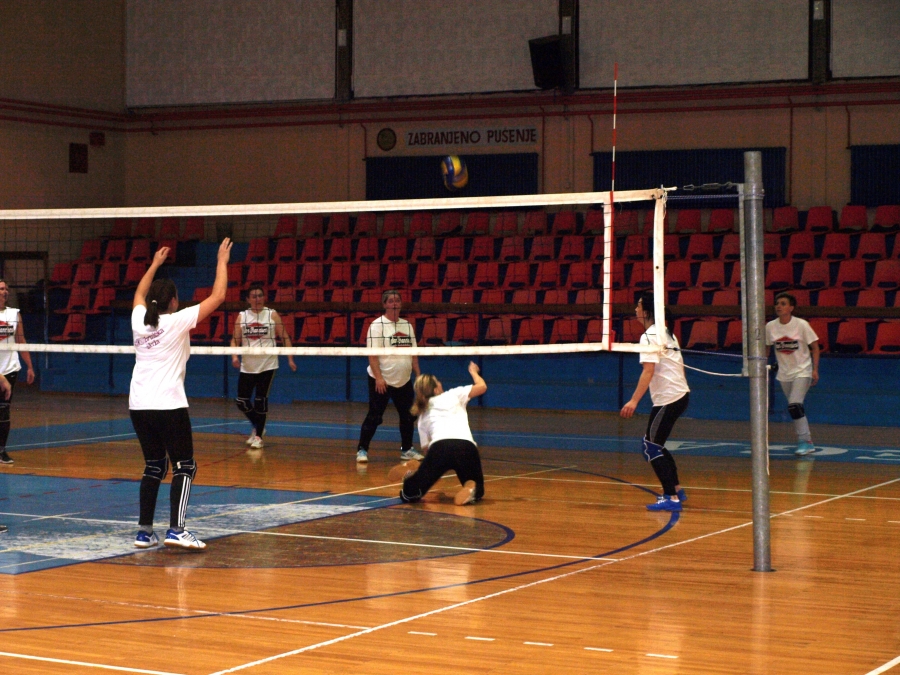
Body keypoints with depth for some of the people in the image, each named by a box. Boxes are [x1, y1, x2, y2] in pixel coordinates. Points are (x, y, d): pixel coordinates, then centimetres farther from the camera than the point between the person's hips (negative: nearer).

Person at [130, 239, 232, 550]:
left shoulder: (139, 320, 9)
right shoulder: (177, 321, -6)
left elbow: (140, 295, 33)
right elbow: (217, 297, -3)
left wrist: (155, 264, 41)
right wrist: (222, 262, 8)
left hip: (138, 405, 6)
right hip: (168, 405, -6)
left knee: (154, 467, 15)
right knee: (184, 467, 0)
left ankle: (144, 531, 11)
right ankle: (176, 530, -13)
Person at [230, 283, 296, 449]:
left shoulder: (272, 315, -1)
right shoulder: (242, 316, 4)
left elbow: (284, 337, 1)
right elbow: (235, 339, 5)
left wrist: (290, 359, -5)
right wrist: (234, 356, -13)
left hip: (267, 365, -3)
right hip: (247, 366, 3)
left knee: (261, 400, -6)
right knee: (242, 401, 2)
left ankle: (258, 436, 7)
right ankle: (258, 427, 27)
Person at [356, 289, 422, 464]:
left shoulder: (407, 325, 10)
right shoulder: (377, 325, -8)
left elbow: (413, 354, 14)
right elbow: (372, 355, -14)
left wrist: (418, 375, 8)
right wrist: (378, 377, -21)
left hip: (404, 381, 6)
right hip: (381, 381, -6)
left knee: (408, 416, 10)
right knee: (374, 417, -4)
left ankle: (407, 449, 24)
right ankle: (362, 450, 4)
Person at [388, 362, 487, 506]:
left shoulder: (423, 416, 28)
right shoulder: (453, 395, 22)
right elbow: (482, 386, 27)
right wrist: (473, 372, 46)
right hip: (466, 447, -2)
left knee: (408, 495, 15)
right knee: (477, 490, 20)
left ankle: (412, 477, -16)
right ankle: (470, 489, -15)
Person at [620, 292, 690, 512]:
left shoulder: (650, 336, -14)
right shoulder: (667, 334, 14)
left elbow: (648, 371, -24)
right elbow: (679, 365, 19)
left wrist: (634, 401, -28)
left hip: (667, 399, -9)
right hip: (681, 394, 9)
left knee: (651, 447, -5)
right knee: (655, 445, 18)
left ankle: (671, 498, -9)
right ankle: (677, 490, 23)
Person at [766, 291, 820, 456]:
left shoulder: (801, 325, -13)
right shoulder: (770, 327, -3)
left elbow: (815, 347, -6)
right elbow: (767, 348, 12)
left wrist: (815, 370, -12)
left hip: (802, 371, -5)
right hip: (784, 373, 5)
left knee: (794, 406, -20)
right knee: (796, 409, 8)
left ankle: (804, 441, -12)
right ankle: (807, 442, 20)